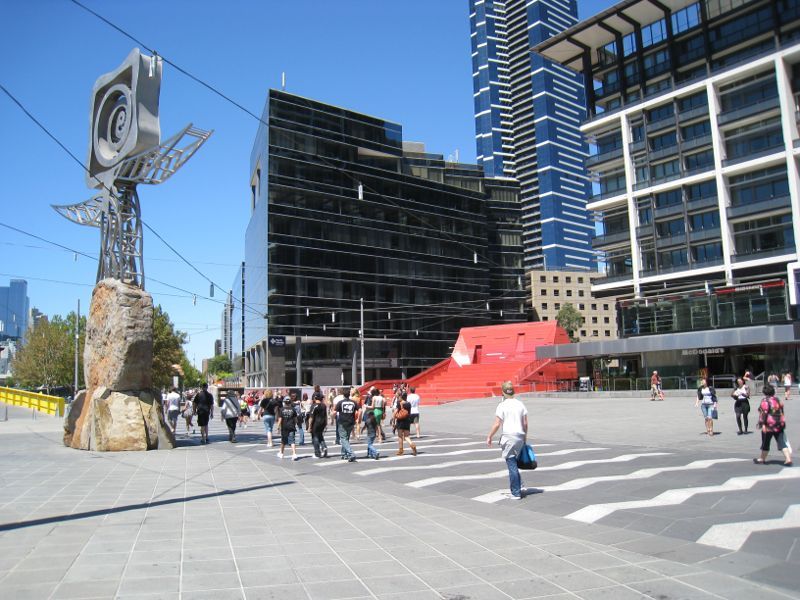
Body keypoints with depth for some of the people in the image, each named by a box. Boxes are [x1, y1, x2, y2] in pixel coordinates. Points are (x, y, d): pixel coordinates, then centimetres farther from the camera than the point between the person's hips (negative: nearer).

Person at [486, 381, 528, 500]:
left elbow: (496, 424, -10)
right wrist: (525, 437, 20)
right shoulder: (520, 404, 7)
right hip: (520, 436, 6)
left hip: (508, 436, -5)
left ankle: (516, 493, 3)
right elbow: (525, 423, 9)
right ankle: (518, 486, 19)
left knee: (512, 465, 0)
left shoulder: (502, 405, -8)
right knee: (514, 463, 22)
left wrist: (489, 437, 1)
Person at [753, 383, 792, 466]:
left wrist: (762, 424, -20)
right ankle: (788, 459, -4)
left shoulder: (765, 400, -13)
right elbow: (781, 412, 17)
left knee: (765, 443, 7)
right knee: (782, 443, 6)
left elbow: (764, 413, -20)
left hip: (769, 425, -7)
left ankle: (762, 459, 20)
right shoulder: (777, 400, 11)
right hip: (780, 424, 7)